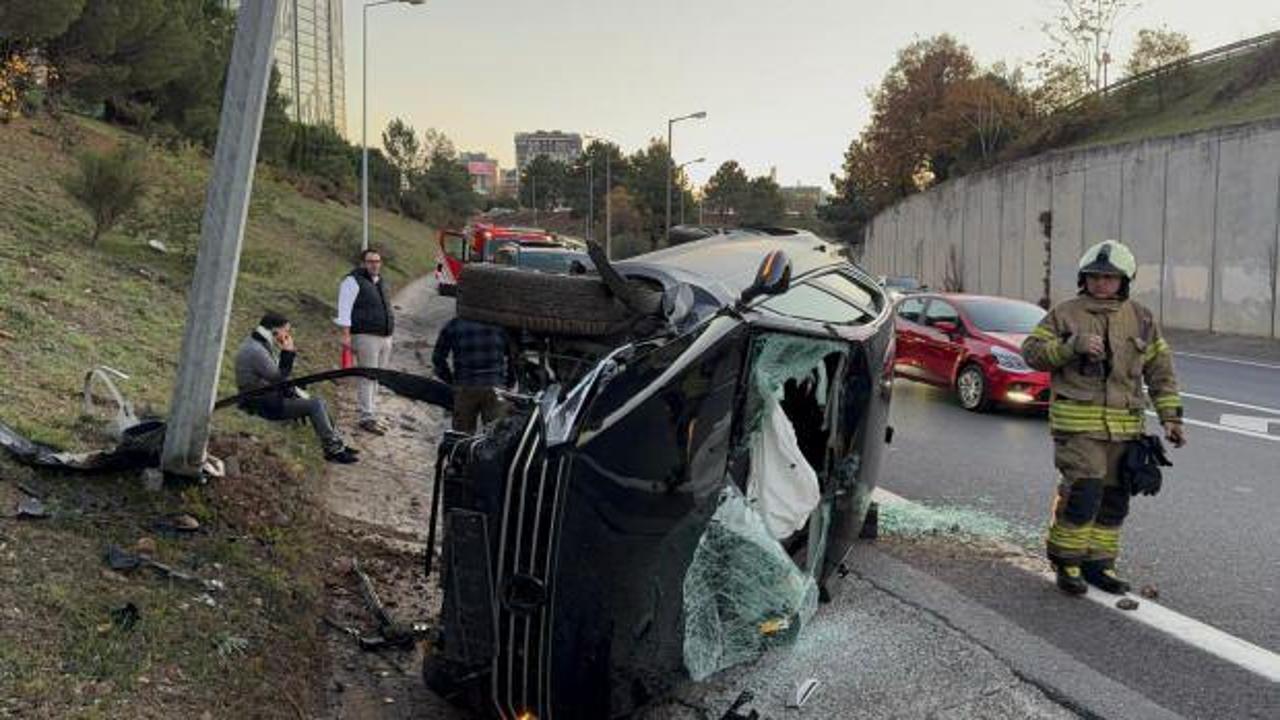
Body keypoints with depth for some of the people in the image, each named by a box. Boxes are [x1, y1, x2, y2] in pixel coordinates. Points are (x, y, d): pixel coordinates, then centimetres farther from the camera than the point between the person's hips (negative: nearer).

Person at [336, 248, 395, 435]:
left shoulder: (381, 282, 19)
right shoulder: (353, 280, -5)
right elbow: (344, 309, -11)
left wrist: (389, 336, 22)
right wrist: (346, 335, -18)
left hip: (385, 337, 8)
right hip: (366, 337, -8)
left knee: (377, 378, 11)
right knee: (367, 378, -8)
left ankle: (372, 413, 18)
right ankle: (366, 418, -6)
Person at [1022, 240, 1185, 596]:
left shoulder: (1141, 319, 10)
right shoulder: (1065, 314, 1)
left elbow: (1160, 370, 13)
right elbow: (1032, 351, -3)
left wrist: (1171, 416, 6)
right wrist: (1072, 346, -18)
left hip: (1125, 426, 5)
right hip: (1077, 422, -4)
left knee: (1114, 499, 9)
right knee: (1083, 493, -12)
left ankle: (1098, 563, 23)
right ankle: (1066, 560, 6)